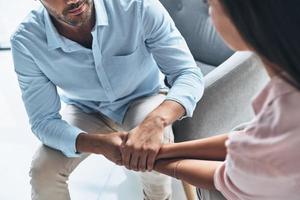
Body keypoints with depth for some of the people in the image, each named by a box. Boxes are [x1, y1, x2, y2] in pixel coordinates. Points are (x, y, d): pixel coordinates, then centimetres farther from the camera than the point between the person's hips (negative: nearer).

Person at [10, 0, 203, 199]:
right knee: (43, 171, -21)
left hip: (143, 99, 0)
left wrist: (155, 121, -50)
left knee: (155, 136, -32)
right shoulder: (26, 42, -26)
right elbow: (43, 121, -22)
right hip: (87, 110, 1)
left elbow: (189, 74, -28)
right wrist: (99, 144, -42)